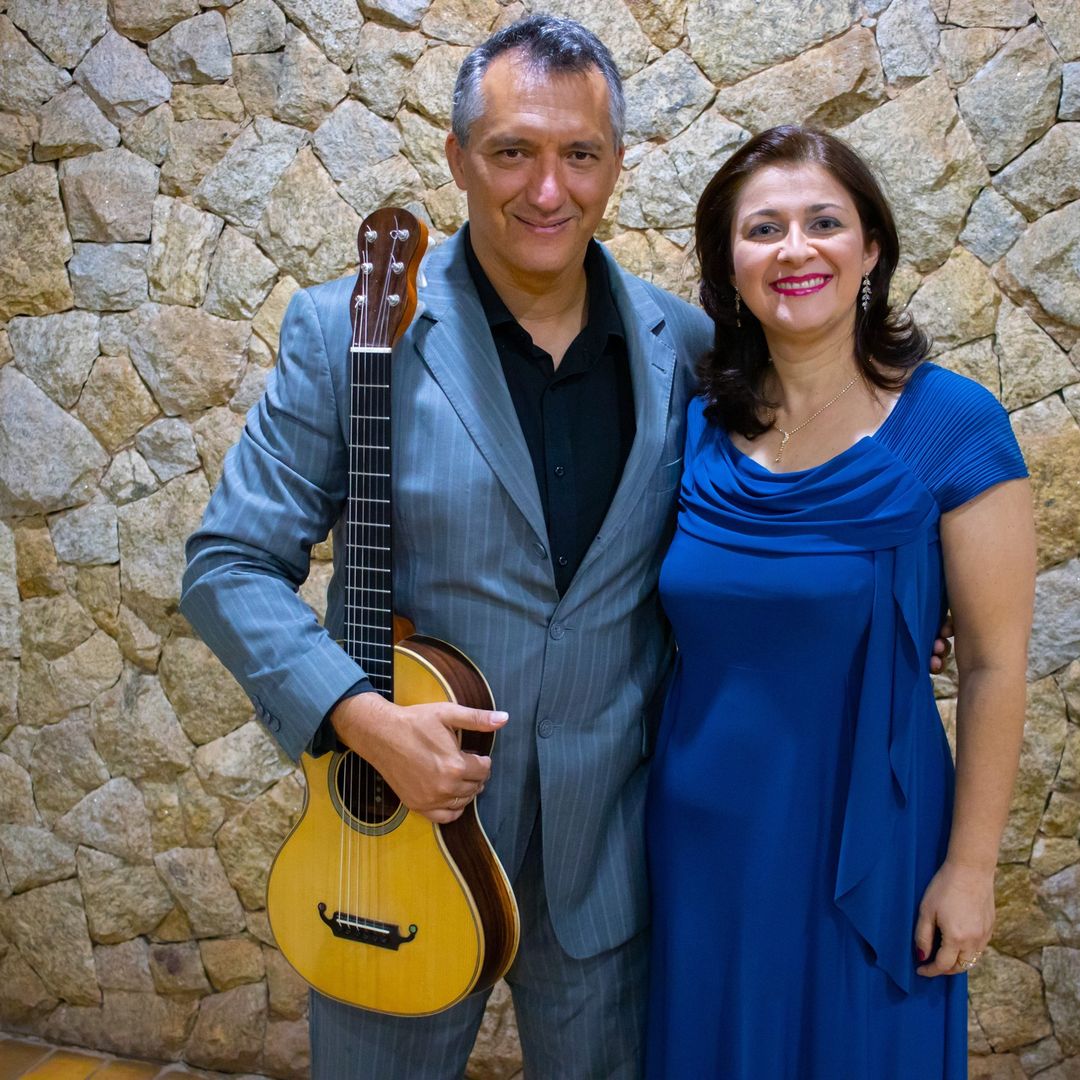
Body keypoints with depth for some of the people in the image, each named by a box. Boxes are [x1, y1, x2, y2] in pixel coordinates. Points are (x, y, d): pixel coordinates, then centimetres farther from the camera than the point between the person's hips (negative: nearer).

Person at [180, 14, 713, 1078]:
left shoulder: (683, 347, -3)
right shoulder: (345, 332, -12)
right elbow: (230, 563, -10)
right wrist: (359, 715, -22)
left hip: (607, 840, 3)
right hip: (397, 827, -2)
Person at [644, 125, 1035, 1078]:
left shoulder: (953, 425, -13)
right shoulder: (696, 429, -3)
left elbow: (995, 665, -10)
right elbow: (673, 630, 7)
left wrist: (969, 868, -9)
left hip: (863, 831, -3)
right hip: (702, 829, 3)